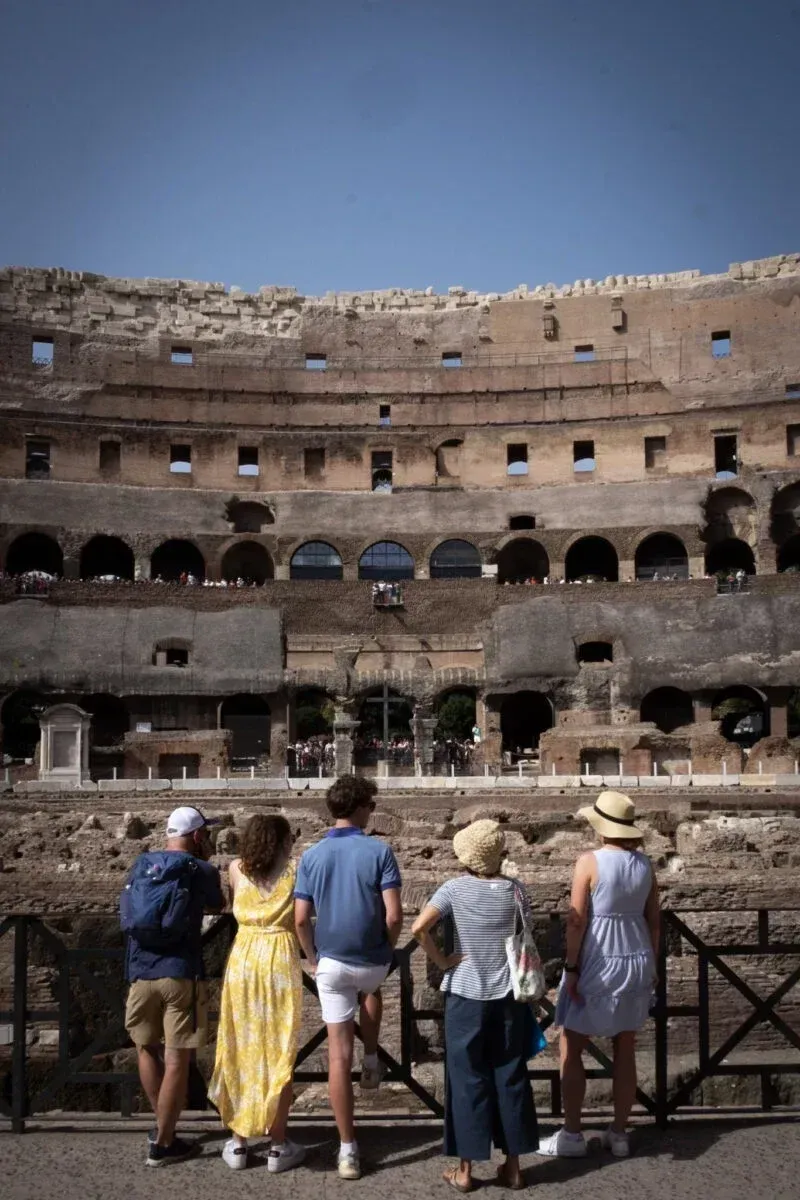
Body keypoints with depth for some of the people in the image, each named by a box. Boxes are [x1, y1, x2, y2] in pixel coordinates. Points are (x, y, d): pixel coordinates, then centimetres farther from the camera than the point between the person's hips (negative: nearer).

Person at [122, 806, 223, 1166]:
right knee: (177, 1059, 4)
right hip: (180, 974, -5)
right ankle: (162, 1144, 9)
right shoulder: (201, 871, -2)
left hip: (141, 972, 5)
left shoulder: (141, 864, 10)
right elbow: (217, 907, 16)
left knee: (147, 1047, 23)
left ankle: (162, 1124, 32)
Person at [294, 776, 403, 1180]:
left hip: (332, 962, 1)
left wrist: (313, 959, 11)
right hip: (372, 960, -1)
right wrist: (388, 949, 4)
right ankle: (372, 1062, 33)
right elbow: (394, 915, -14)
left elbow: (301, 920, -3)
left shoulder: (311, 856, -3)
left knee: (339, 1054, 6)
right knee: (370, 991, 38)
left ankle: (348, 1150, 11)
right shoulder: (379, 851, -11)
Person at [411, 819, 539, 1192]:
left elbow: (418, 928, -20)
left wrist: (441, 961, -8)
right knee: (511, 1077, 11)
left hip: (466, 996, -2)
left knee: (468, 1079, 7)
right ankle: (513, 1166, 19)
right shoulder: (515, 889, -5)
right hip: (509, 996, 2)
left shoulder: (454, 889, -11)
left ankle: (465, 1169, 15)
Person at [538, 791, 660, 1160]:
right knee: (625, 1050, 15)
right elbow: (654, 920, 6)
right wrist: (650, 966, 16)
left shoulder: (590, 862, -15)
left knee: (571, 1050, 8)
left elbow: (576, 920, -16)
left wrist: (571, 969, -10)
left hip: (597, 963, -5)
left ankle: (571, 1135, 11)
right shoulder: (644, 864, 1)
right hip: (636, 960, 6)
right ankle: (619, 1133, 22)